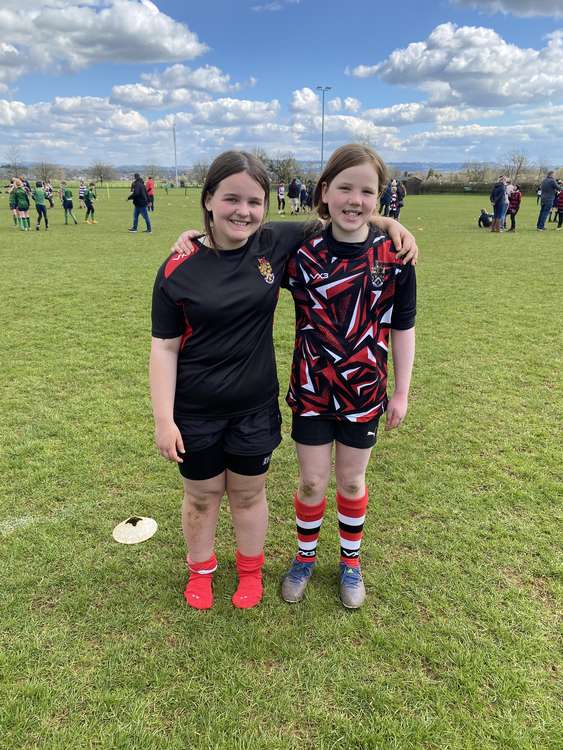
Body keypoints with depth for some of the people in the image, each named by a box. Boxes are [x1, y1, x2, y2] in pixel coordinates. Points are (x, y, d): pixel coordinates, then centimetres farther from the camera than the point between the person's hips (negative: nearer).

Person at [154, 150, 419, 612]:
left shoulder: (275, 244, -7)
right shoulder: (179, 269, -12)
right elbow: (164, 348, -8)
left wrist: (390, 224, -4)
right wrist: (164, 419, -11)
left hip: (256, 408, 1)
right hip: (195, 413, -1)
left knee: (249, 493, 20)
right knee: (201, 497, 18)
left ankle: (251, 570, 46)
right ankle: (201, 570, 46)